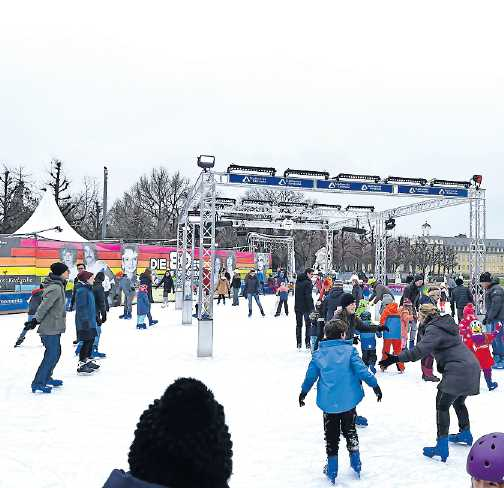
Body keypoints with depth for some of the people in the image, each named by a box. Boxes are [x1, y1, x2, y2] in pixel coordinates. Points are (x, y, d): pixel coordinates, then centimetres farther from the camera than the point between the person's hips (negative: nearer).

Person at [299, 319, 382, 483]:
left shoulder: (318, 353, -2)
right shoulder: (349, 350, -10)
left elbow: (311, 375, 5)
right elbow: (361, 370, -14)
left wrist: (303, 392, 18)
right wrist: (375, 385, -4)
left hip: (328, 402, 1)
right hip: (348, 401, -1)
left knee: (331, 435, 14)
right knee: (349, 430, 22)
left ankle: (332, 470, 20)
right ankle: (356, 463, 30)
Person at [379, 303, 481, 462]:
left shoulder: (434, 329, -16)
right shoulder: (445, 323, 13)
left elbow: (420, 350, -28)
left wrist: (396, 358, -30)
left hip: (458, 370, -10)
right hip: (471, 367, 10)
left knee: (442, 405, -2)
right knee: (458, 401, 27)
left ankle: (442, 447, -2)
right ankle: (465, 434, 45)